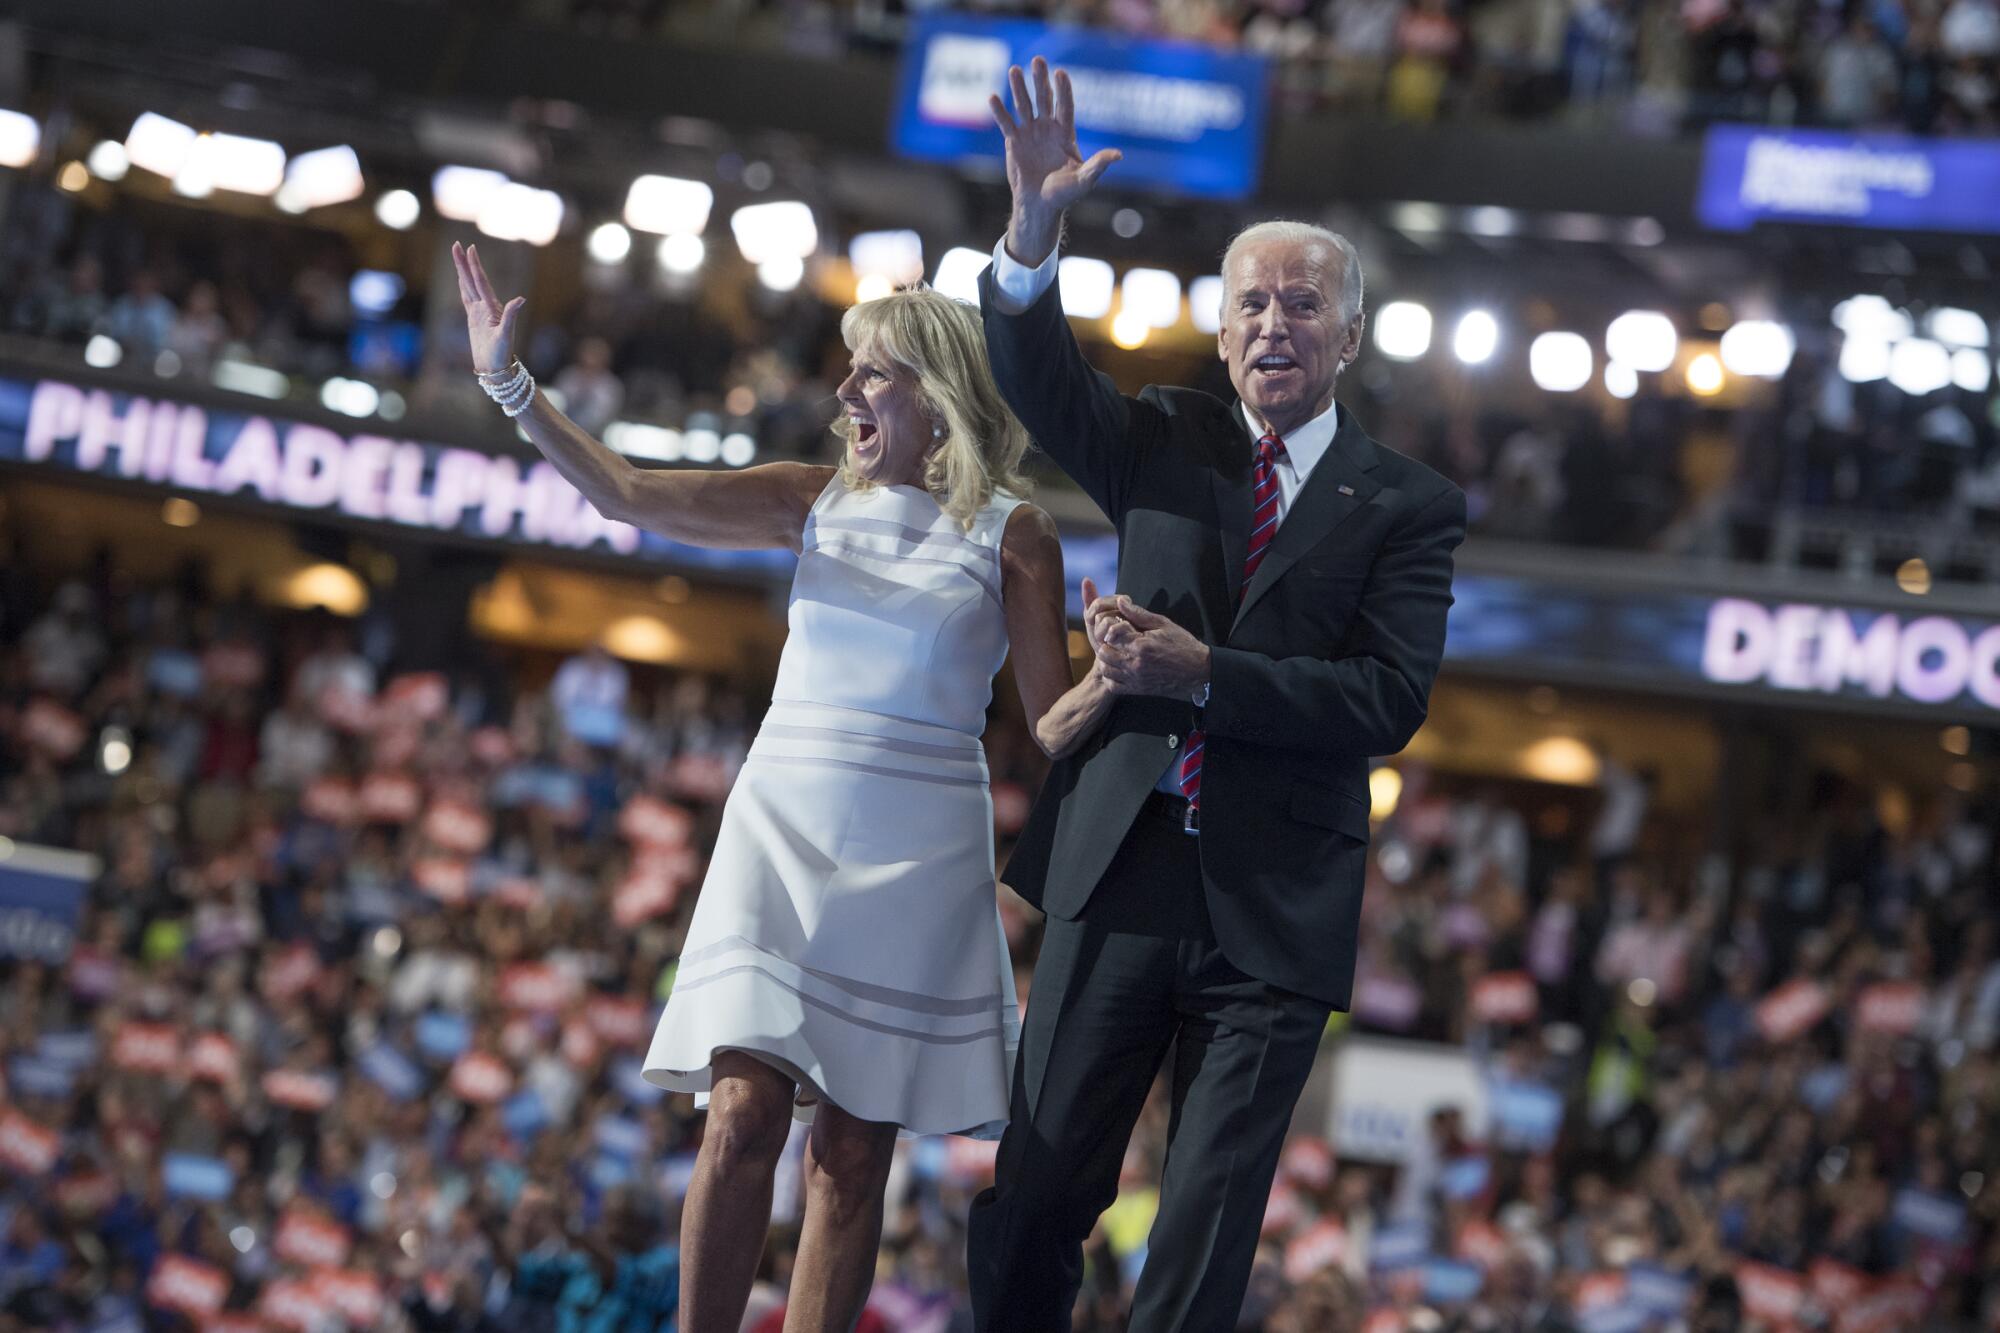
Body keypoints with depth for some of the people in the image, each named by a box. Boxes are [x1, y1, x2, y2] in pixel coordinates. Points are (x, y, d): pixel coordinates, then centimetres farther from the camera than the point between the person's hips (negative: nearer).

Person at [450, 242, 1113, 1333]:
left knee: (852, 1154, 1)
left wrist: (1123, 671, -20)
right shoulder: (817, 501, 9)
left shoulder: (1011, 535, 1)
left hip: (915, 859, -2)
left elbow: (1053, 727, 1)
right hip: (783, 831, 2)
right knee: (744, 1113, -13)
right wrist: (510, 386, -4)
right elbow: (627, 495, 3)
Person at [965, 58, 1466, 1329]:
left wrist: (1199, 674, -18)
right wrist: (1034, 233, -27)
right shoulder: (1169, 443, 10)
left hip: (1275, 902, -2)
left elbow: (1389, 701, -10)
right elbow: (1042, 380, -8)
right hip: (1124, 872, 2)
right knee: (1033, 1200, 3)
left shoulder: (1408, 505, 2)